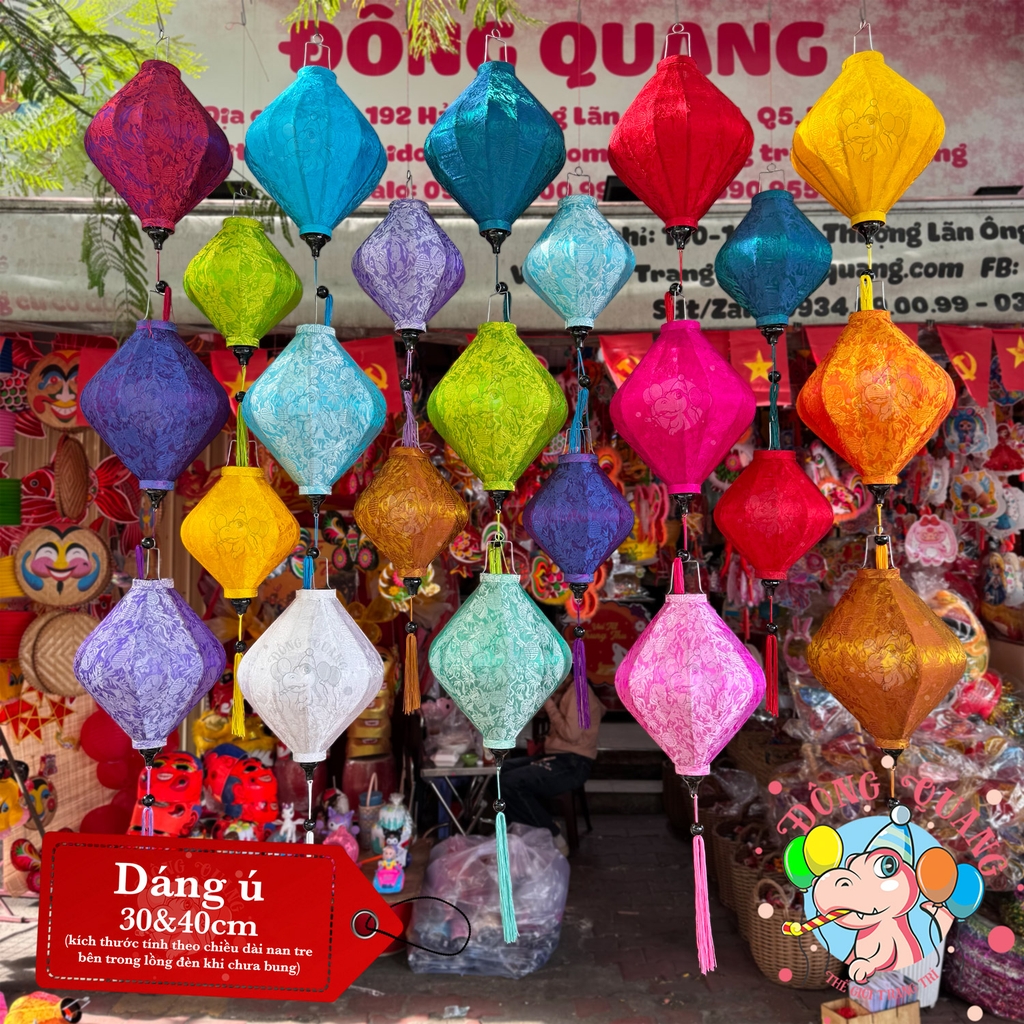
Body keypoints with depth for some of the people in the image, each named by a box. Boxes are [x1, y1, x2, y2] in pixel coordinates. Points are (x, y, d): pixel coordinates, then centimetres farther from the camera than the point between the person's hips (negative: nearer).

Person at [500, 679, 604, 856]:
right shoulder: (565, 691, 15)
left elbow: (571, 733, -21)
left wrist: (548, 703, -13)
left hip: (572, 764, -10)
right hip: (559, 758, 10)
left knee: (510, 783, -22)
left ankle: (554, 840, -11)